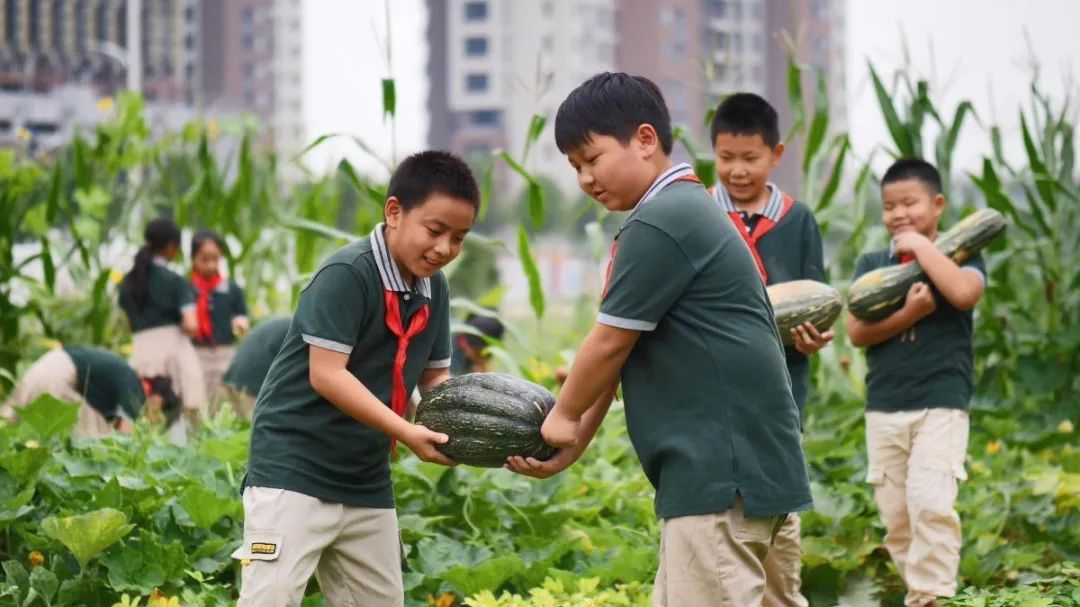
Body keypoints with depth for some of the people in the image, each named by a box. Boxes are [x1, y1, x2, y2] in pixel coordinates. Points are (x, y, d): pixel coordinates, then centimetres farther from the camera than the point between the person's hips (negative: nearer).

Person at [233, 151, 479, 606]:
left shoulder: (434, 289, 6)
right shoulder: (346, 275, -18)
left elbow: (435, 377, 14)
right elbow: (326, 374, -23)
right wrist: (406, 433, -28)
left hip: (367, 483, 8)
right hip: (294, 469, -8)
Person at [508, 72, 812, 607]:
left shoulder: (657, 224, -14)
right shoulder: (683, 210, 19)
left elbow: (610, 344, -8)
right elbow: (625, 353, 20)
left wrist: (563, 417, 9)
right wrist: (573, 443, 18)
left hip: (724, 466, -11)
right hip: (715, 463, 11)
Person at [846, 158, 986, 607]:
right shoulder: (871, 264, 9)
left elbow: (964, 293, -22)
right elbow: (857, 332, -3)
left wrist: (921, 247, -13)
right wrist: (908, 314, -17)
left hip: (941, 404, -4)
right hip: (883, 407, 4)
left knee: (930, 503, -19)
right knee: (895, 515, 6)